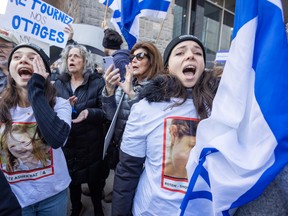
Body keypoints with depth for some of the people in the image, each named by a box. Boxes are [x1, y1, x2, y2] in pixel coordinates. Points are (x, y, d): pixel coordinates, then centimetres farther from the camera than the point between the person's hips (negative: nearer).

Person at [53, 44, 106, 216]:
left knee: (94, 176, 11)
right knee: (71, 176, 17)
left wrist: (89, 113, -28)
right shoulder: (59, 83, 4)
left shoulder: (97, 82, -7)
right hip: (67, 141, 3)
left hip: (91, 142, -3)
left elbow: (105, 111, -11)